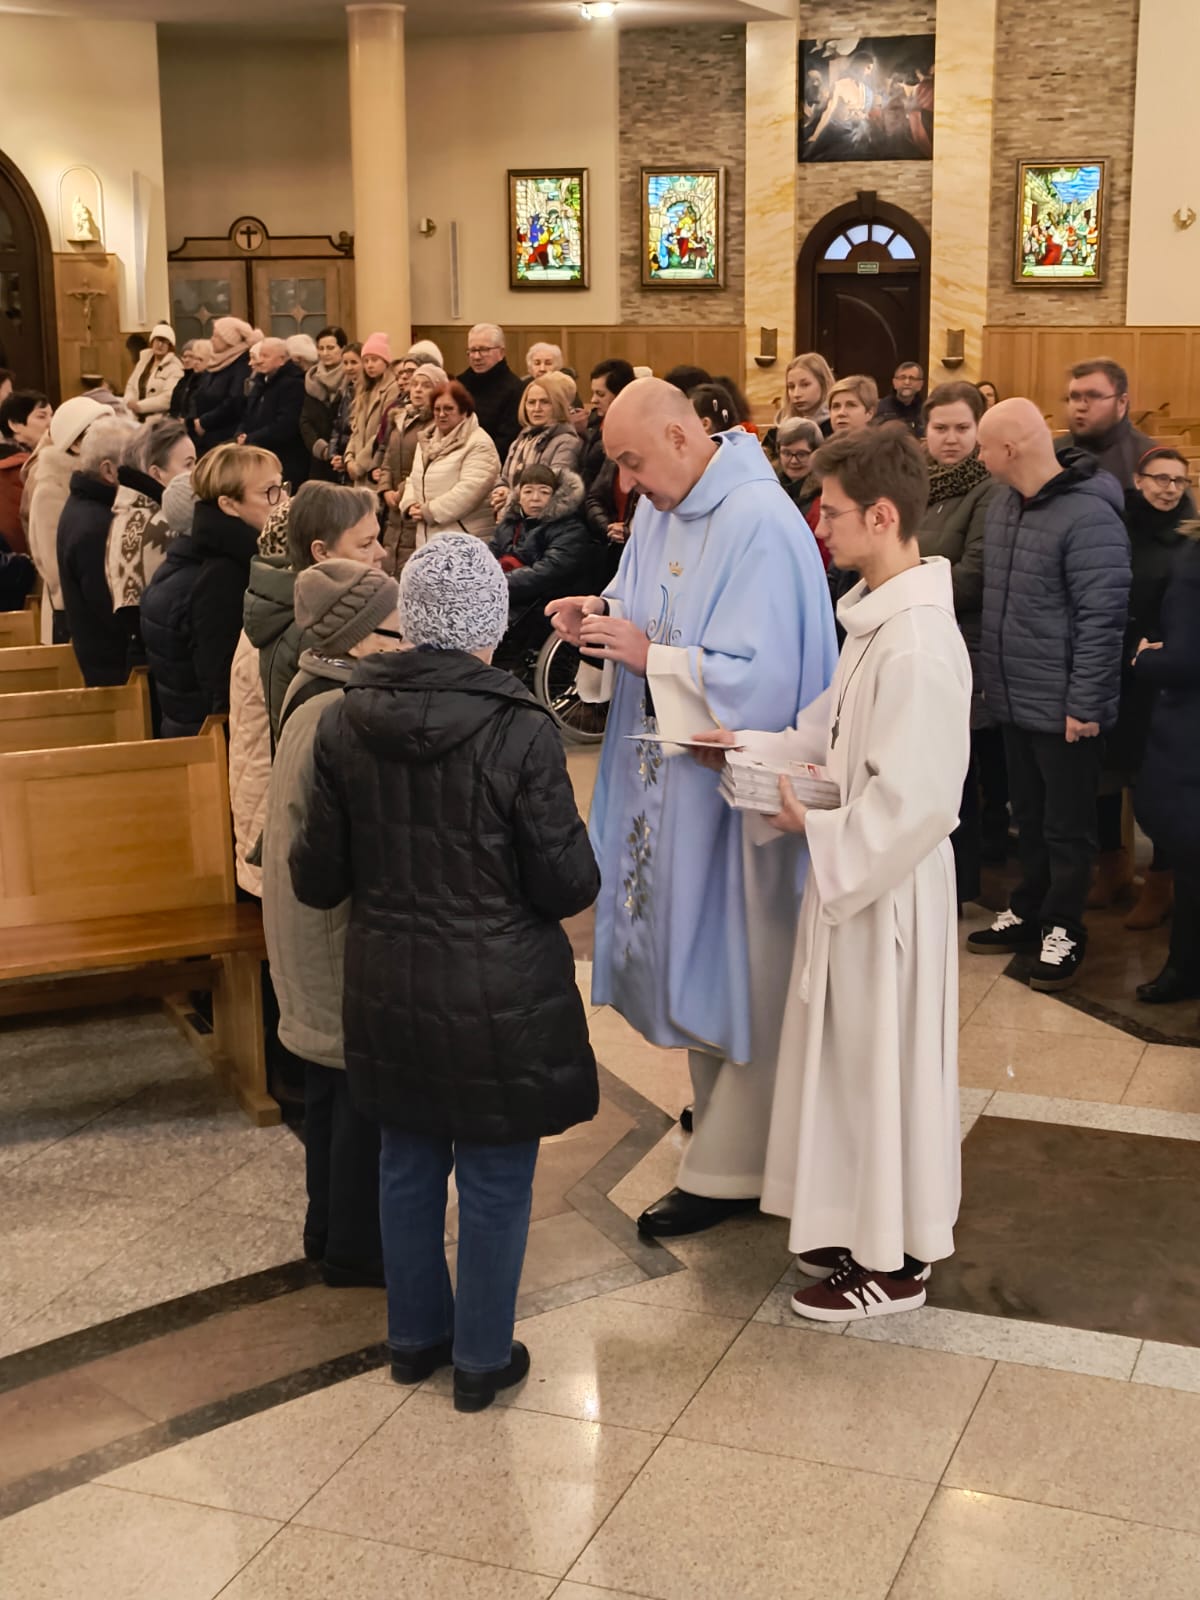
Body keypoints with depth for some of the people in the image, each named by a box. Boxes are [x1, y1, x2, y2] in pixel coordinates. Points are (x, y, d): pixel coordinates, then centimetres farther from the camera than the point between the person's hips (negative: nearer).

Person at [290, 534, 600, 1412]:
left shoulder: (343, 723, -7)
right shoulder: (521, 732, -20)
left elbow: (316, 879, 0)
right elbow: (569, 887, -15)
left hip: (386, 986, 4)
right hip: (498, 995, -4)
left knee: (408, 1161, 21)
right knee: (496, 1178, 12)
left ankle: (415, 1336, 37)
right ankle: (482, 1359, 26)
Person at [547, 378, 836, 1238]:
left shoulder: (760, 523, -22)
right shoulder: (661, 508, 5)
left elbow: (759, 677, -26)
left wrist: (648, 655, -22)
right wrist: (604, 616, -4)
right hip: (673, 775, 8)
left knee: (731, 965, 2)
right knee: (689, 955, 17)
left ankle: (728, 1167, 14)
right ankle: (721, 1099, 36)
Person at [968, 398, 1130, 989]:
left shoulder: (1088, 516, -20)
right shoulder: (1003, 503, 6)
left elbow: (1102, 617, -20)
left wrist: (1085, 704, -19)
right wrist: (990, 674, 14)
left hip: (1063, 706, -7)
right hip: (1014, 698, 7)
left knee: (1067, 826, 7)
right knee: (1028, 818, 20)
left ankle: (1063, 929, 21)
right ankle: (1029, 911, 34)